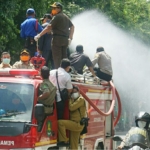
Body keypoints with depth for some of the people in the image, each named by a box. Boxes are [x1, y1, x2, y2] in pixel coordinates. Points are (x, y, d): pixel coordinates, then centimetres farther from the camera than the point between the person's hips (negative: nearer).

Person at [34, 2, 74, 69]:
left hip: (57, 39, -8)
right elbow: (72, 27, 22)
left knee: (57, 58, -7)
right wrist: (70, 38, 21)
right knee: (64, 58, 10)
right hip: (65, 40, 8)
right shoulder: (66, 17, 18)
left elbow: (49, 27, -14)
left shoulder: (57, 17, -7)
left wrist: (39, 35, -15)